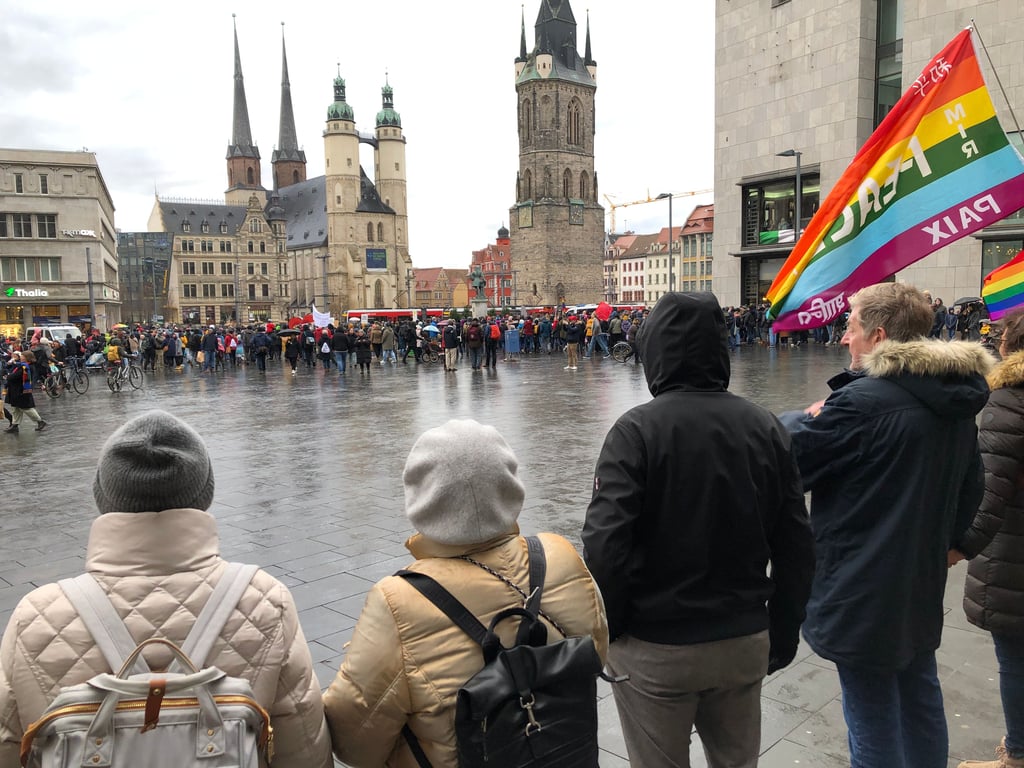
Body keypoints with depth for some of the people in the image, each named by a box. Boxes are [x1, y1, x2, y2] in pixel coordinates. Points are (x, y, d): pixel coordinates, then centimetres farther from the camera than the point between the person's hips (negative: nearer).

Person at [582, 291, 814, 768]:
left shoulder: (638, 429, -16)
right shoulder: (765, 427, -3)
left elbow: (605, 545, -22)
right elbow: (796, 548, -1)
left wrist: (607, 628, -5)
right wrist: (782, 634, 11)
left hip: (654, 649, -4)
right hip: (745, 643, 4)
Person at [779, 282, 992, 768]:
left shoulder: (864, 401, -24)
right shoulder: (955, 402, 5)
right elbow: (969, 492, 15)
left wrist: (801, 419, 2)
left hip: (862, 592, -8)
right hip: (922, 585, 9)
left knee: (873, 719, 7)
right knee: (921, 701, 24)